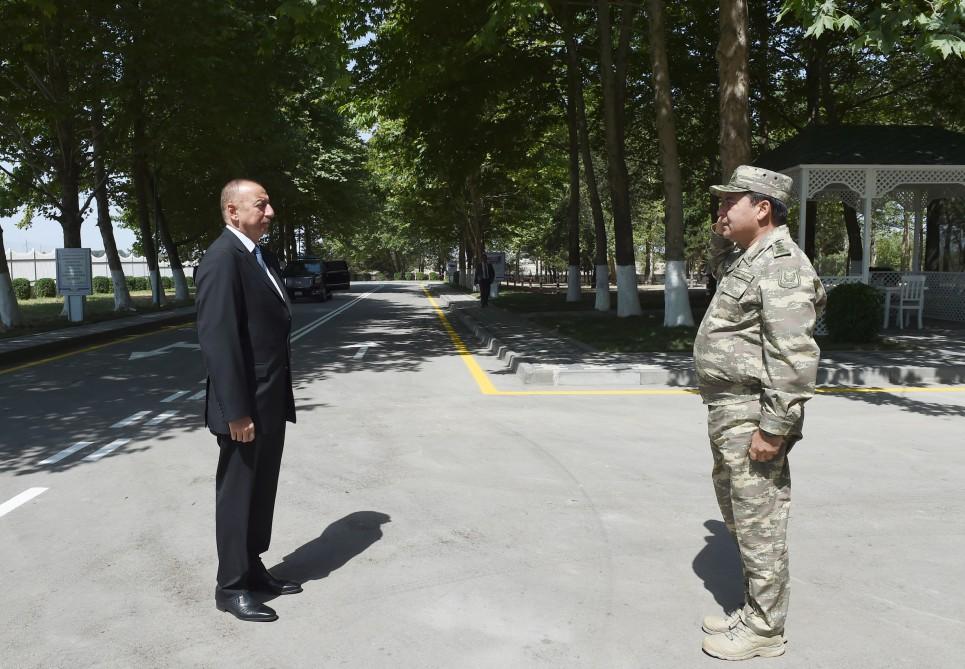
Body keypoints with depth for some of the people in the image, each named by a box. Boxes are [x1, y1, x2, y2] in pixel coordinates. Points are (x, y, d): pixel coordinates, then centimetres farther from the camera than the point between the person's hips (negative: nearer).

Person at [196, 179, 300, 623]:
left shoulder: (261, 256, 12)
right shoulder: (223, 259, -17)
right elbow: (218, 339, -23)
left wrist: (280, 398, 15)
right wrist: (236, 412, -23)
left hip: (271, 401, 9)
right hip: (246, 406, -9)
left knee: (262, 491, 18)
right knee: (237, 495, 6)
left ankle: (252, 569, 33)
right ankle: (231, 587, 21)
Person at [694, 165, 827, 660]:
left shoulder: (780, 265, -18)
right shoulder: (746, 258, 13)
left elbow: (794, 357, -24)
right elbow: (720, 271, 38)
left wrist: (773, 428, -24)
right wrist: (722, 236, 18)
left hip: (752, 416, -11)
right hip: (729, 413, 11)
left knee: (759, 523, 2)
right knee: (739, 515, 20)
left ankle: (763, 630, 17)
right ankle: (754, 611, 35)